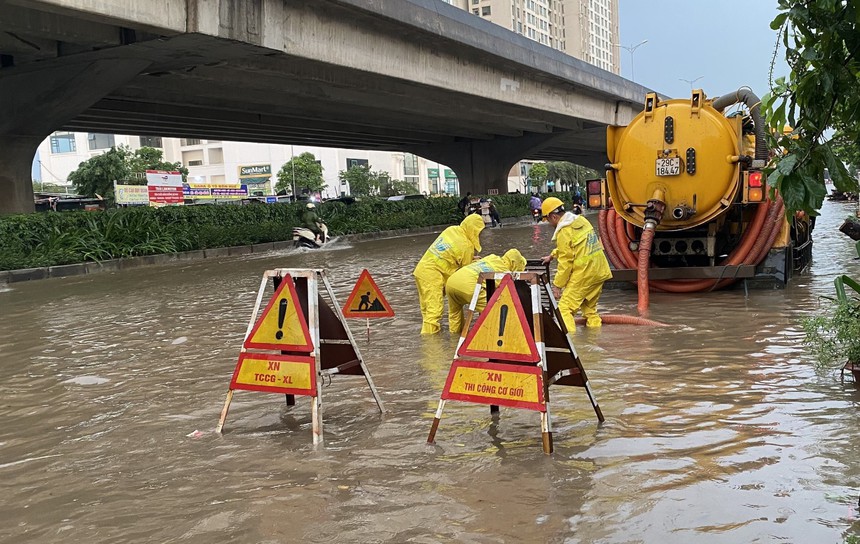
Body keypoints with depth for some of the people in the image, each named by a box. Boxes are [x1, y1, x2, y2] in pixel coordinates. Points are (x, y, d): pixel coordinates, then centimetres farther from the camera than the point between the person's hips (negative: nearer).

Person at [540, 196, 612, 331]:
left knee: (564, 309, -6)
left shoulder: (564, 231, -14)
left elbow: (565, 261, -14)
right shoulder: (581, 220, 11)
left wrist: (557, 284, -7)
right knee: (589, 308, 20)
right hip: (599, 271, 9)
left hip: (583, 275, -9)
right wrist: (552, 255, 35)